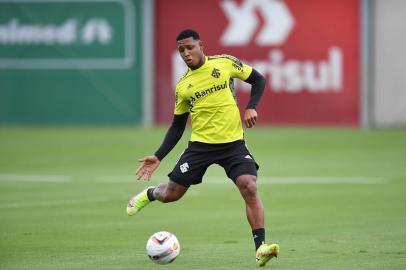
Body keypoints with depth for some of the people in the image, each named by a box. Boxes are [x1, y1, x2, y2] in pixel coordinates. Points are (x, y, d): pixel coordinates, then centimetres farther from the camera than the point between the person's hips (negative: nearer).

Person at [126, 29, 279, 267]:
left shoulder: (225, 63, -2)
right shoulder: (183, 86, 4)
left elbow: (258, 80, 8)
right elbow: (177, 126, 12)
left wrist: (251, 108, -8)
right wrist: (158, 157, 5)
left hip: (233, 142, -2)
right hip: (200, 144, 2)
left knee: (249, 187, -21)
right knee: (172, 193, 5)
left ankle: (261, 248, -18)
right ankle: (149, 194, 43)